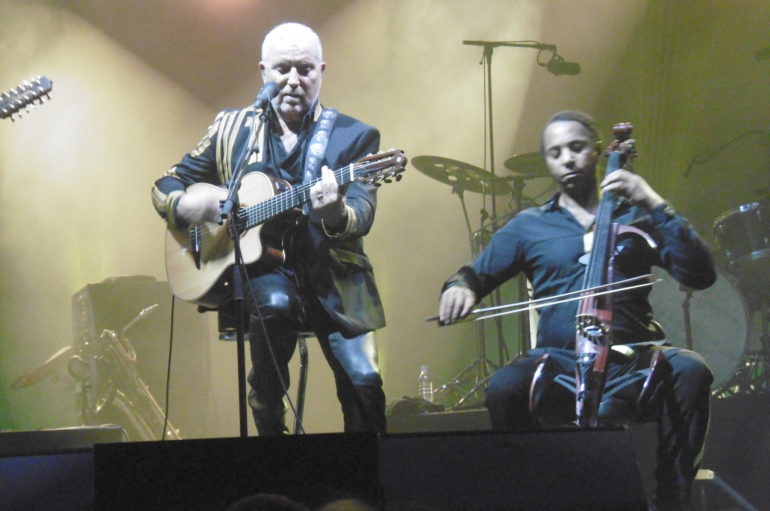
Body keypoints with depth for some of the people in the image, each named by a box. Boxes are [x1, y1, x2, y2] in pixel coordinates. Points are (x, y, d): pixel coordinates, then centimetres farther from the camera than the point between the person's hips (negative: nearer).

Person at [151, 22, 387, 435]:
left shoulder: (354, 137, 1)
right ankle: (270, 429, -16)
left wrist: (335, 214, -38)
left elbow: (362, 216, -13)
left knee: (364, 382, -20)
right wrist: (185, 203, -12)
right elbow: (166, 185, 13)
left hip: (330, 281, 0)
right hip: (256, 269, 1)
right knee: (275, 300, -34)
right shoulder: (232, 128, 9)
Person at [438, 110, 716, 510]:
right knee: (504, 387, -32)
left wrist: (655, 205, -6)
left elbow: (700, 276, 3)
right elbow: (475, 274, 20)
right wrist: (459, 287, -6)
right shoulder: (528, 226, 18)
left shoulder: (635, 216, 14)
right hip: (562, 361, 0)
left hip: (632, 360, 0)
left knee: (690, 371, -33)